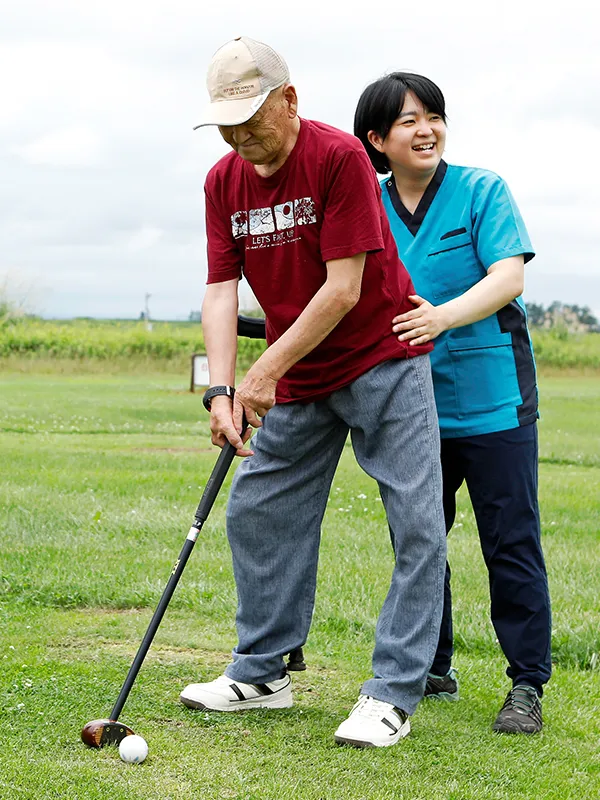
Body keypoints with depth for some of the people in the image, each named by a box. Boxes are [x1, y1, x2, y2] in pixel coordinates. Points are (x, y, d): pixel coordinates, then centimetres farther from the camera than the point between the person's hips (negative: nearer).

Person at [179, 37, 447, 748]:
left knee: (418, 524, -10)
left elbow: (344, 290, -22)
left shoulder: (339, 157, -19)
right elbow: (221, 288, -5)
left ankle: (393, 694, -4)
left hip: (384, 358, -6)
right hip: (296, 378, 6)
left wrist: (265, 374, -20)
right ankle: (262, 674, 19)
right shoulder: (223, 183, 0)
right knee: (257, 510, 6)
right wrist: (221, 390, -19)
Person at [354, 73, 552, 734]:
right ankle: (431, 671, 27)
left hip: (492, 401, -4)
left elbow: (508, 277, -17)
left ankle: (527, 685, 7)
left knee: (511, 546, -2)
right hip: (411, 406, 4)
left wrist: (444, 316, -34)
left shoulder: (482, 191, -5)